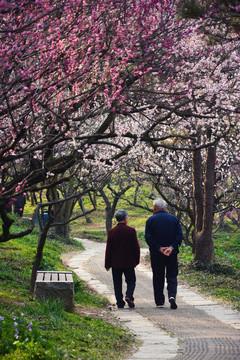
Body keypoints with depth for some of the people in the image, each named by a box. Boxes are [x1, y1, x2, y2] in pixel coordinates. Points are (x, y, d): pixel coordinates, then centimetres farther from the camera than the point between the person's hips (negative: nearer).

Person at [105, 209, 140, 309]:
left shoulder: (112, 231, -3)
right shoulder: (131, 230, -7)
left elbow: (108, 249, -1)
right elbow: (136, 247, -3)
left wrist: (107, 264, 5)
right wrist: (137, 260, 9)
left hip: (116, 263, 1)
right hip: (129, 262, -1)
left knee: (117, 283, 8)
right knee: (131, 281, 9)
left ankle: (120, 303, 6)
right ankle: (129, 296, -14)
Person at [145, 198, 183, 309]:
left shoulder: (151, 220, -1)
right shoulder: (174, 219, 4)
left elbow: (148, 237, -10)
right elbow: (179, 236, -3)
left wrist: (159, 248, -13)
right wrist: (171, 247, -11)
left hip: (156, 254, -1)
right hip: (172, 254, 1)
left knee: (158, 278, 9)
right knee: (172, 276, 9)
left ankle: (159, 302, 11)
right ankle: (172, 295, -14)